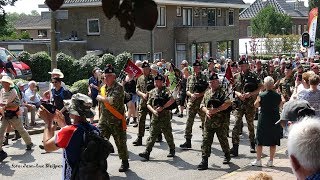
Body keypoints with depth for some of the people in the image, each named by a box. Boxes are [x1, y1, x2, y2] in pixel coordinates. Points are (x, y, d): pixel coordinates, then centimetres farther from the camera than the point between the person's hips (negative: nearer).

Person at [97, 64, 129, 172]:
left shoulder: (118, 87, -13)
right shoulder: (103, 88, 10)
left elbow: (112, 100, -29)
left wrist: (101, 98, -14)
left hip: (116, 120, -6)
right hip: (104, 119, 6)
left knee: (120, 142, 5)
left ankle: (125, 162, 21)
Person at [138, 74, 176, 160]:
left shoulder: (166, 90, -4)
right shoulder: (152, 92, 11)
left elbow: (172, 100, -18)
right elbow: (148, 104, 9)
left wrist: (162, 107, -19)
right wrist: (153, 111, -10)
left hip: (165, 116, -4)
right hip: (155, 116, 4)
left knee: (168, 134, 7)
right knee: (152, 135, 0)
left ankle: (172, 150, 24)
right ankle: (147, 152, -4)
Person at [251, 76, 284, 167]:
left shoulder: (261, 95, -12)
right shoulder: (278, 96, -8)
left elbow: (256, 105, 2)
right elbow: (279, 105, 7)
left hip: (263, 120, -2)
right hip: (275, 120, 2)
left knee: (260, 141, 9)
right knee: (273, 142, 10)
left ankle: (258, 160, 12)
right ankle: (271, 161, 14)